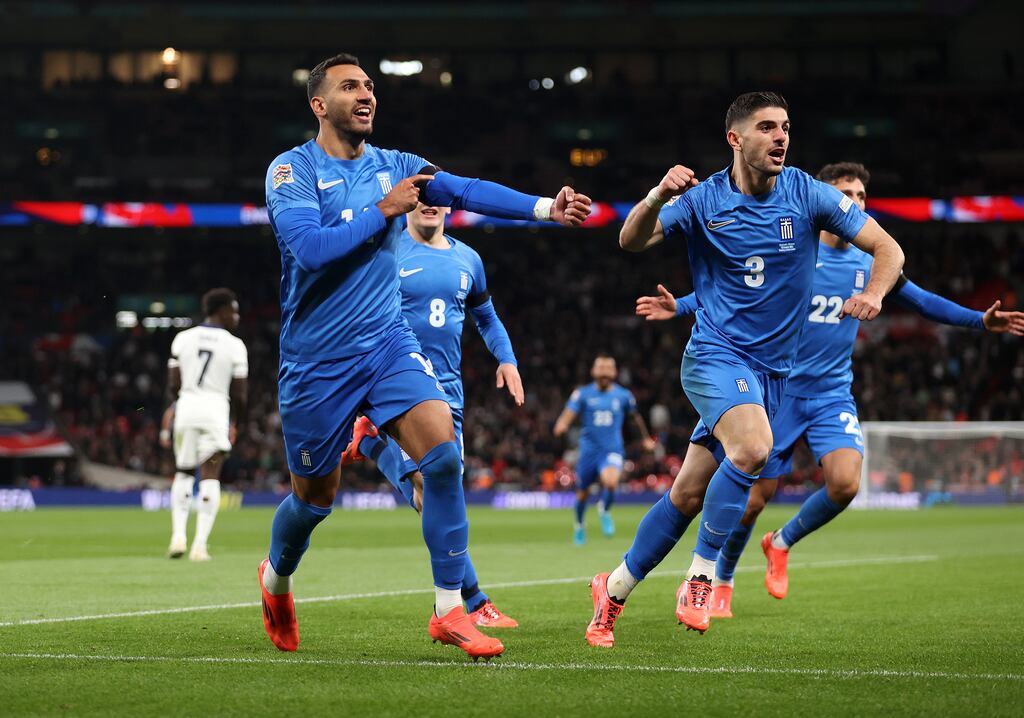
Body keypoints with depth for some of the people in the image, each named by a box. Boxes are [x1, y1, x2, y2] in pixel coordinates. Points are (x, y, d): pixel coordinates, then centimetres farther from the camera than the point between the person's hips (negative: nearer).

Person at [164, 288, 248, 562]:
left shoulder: (183, 339, 6)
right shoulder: (235, 346, -1)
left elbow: (173, 385, 7)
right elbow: (240, 394, 1)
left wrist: (170, 412, 18)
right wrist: (236, 423, 16)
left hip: (186, 406, 2)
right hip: (216, 408, -2)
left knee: (183, 472, 17)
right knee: (210, 477, 3)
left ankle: (179, 534, 4)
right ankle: (200, 544, -3)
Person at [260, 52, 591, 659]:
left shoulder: (394, 167, 6)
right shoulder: (291, 170, -8)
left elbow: (467, 190, -5)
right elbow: (310, 247, -23)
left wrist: (546, 207, -17)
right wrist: (384, 210, -16)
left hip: (387, 343, 3)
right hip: (316, 359, -3)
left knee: (443, 451, -19)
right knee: (315, 498, 9)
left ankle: (450, 610, -12)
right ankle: (276, 579, 42)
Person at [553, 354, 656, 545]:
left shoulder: (624, 395, 2)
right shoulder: (582, 394, -2)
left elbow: (635, 416, 20)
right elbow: (567, 416, -11)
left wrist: (646, 438, 30)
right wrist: (561, 426, -34)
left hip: (612, 450, -1)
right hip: (589, 449, 1)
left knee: (610, 482, -29)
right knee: (583, 492, 10)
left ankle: (605, 511, 3)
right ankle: (579, 525, 40)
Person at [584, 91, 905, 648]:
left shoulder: (807, 195, -2)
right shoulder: (702, 199, -5)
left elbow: (887, 248, -2)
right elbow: (631, 242, -11)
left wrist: (873, 293, -23)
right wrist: (658, 196, -31)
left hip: (773, 369, 3)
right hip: (716, 355, -3)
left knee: (689, 495, 4)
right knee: (753, 446, -32)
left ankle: (615, 590, 21)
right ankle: (701, 577, -19)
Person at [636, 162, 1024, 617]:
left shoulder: (870, 265, 5)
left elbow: (922, 302, 18)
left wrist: (981, 320, 12)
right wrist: (679, 307, -15)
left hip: (833, 395, 3)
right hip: (780, 390, -3)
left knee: (845, 483, -21)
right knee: (753, 498, -1)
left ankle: (782, 544, 8)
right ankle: (721, 583, 26)